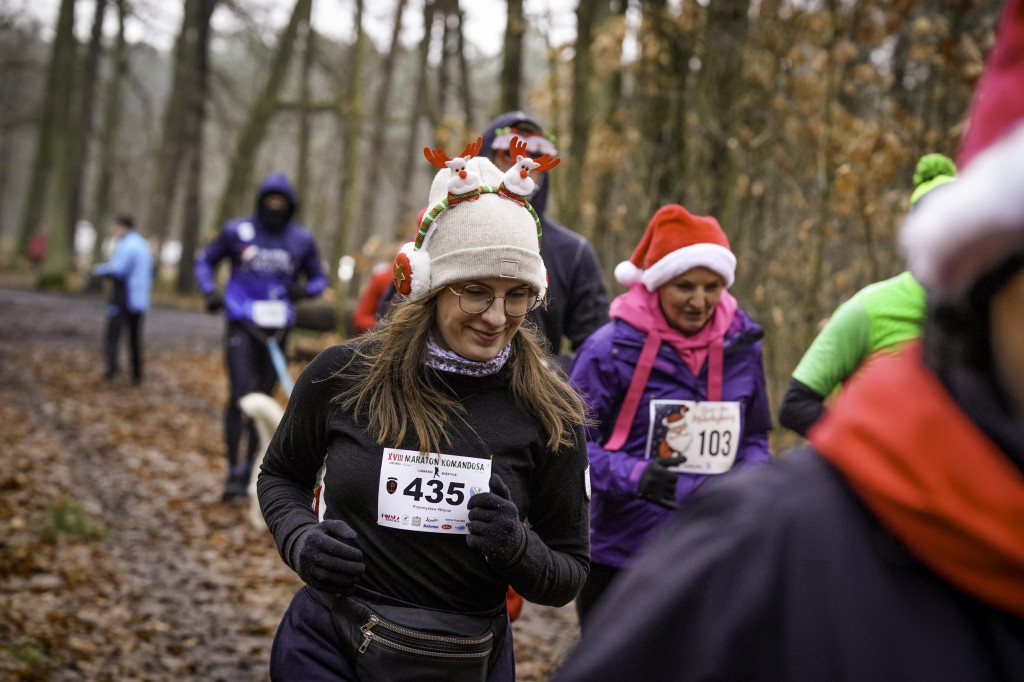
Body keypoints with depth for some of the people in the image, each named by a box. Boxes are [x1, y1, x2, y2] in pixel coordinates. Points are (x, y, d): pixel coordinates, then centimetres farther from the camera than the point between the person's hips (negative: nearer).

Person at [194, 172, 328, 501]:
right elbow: (206, 261, 12)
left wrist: (304, 289, -8)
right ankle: (233, 473, -9)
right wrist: (210, 292, -5)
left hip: (277, 328, 3)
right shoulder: (238, 232, 0)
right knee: (240, 395, -14)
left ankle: (249, 468, 22)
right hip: (241, 324, -3)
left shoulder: (301, 239, 5)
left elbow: (319, 278, 15)